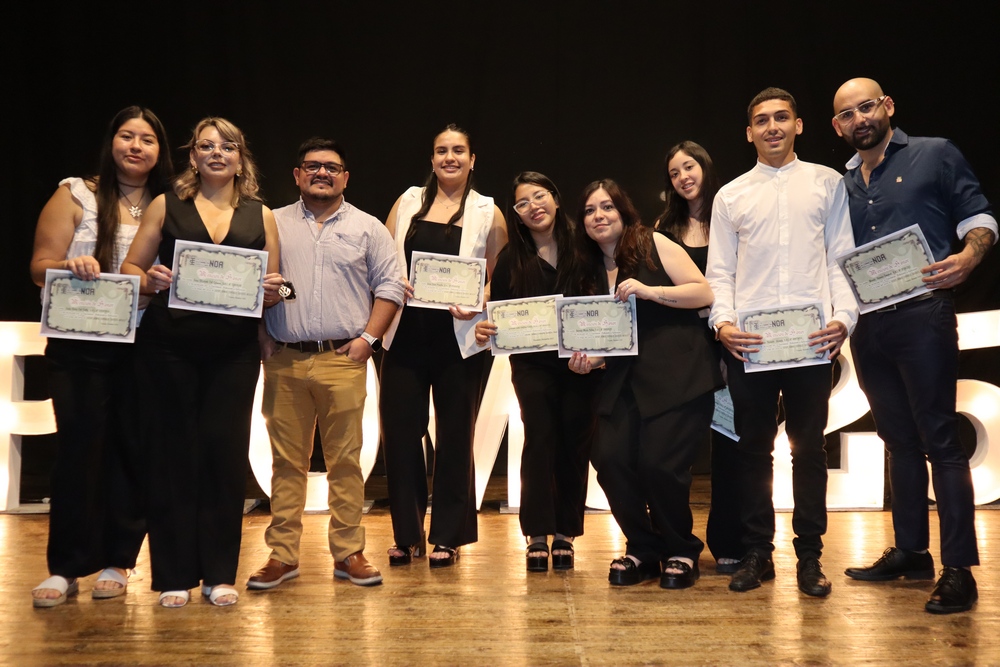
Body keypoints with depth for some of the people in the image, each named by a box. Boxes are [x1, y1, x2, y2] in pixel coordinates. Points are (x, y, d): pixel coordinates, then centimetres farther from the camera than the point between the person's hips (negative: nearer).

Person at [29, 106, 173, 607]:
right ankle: (65, 567, 8)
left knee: (132, 452, 4)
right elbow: (39, 268, 0)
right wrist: (69, 266, -20)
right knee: (79, 449, -2)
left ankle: (117, 562, 16)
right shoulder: (75, 196, 5)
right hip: (81, 346, -1)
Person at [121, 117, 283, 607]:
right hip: (169, 346, -1)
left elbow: (272, 287, 13)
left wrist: (272, 290, -9)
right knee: (172, 453, 3)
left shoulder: (261, 216, 12)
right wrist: (149, 279, -15)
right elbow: (130, 267, 6)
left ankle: (220, 573, 14)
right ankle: (173, 576, 14)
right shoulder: (166, 206, 8)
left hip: (235, 350, 1)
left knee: (226, 451, 2)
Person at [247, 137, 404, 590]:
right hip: (284, 361, 1)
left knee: (345, 460, 1)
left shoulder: (368, 229, 9)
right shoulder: (274, 224, 12)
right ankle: (282, 555, 13)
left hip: (344, 361, -1)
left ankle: (348, 553, 11)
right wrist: (262, 338, 0)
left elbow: (389, 286, 6)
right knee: (287, 460, 5)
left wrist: (368, 338, -3)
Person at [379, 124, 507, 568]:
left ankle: (447, 537, 18)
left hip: (457, 339, -2)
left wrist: (477, 306, -14)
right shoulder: (408, 202, 10)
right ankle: (407, 534, 18)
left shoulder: (488, 214, 4)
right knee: (399, 432, 3)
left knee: (454, 436, 6)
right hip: (405, 334, 2)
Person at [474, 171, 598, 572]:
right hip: (532, 365, 0)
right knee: (540, 440, -7)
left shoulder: (583, 248, -3)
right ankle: (537, 534, 4)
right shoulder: (511, 260, 3)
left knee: (575, 444, 4)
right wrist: (485, 331, -16)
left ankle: (565, 533, 17)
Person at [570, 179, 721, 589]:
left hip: (679, 376, -5)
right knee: (610, 459, -14)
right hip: (625, 382, 5)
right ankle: (642, 548, 10)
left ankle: (681, 551, 11)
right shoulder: (592, 271, 17)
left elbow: (704, 293, -4)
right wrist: (587, 361, -1)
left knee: (659, 464, -16)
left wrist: (649, 291, -15)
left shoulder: (653, 244, 2)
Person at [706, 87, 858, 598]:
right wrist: (722, 321, -9)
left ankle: (809, 556, 16)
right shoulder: (731, 196, 12)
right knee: (753, 448, 7)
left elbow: (842, 259, 5)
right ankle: (757, 553, 19)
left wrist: (843, 316, -10)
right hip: (747, 340, 1)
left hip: (811, 337, -1)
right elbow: (719, 271, 8)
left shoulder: (827, 183, 10)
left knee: (809, 447, 5)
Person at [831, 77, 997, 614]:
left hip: (922, 314, -6)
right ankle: (910, 552, 22)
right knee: (899, 439, 12)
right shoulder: (844, 184, 17)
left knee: (939, 439, -7)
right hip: (868, 324, 6)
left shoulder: (935, 155, 3)